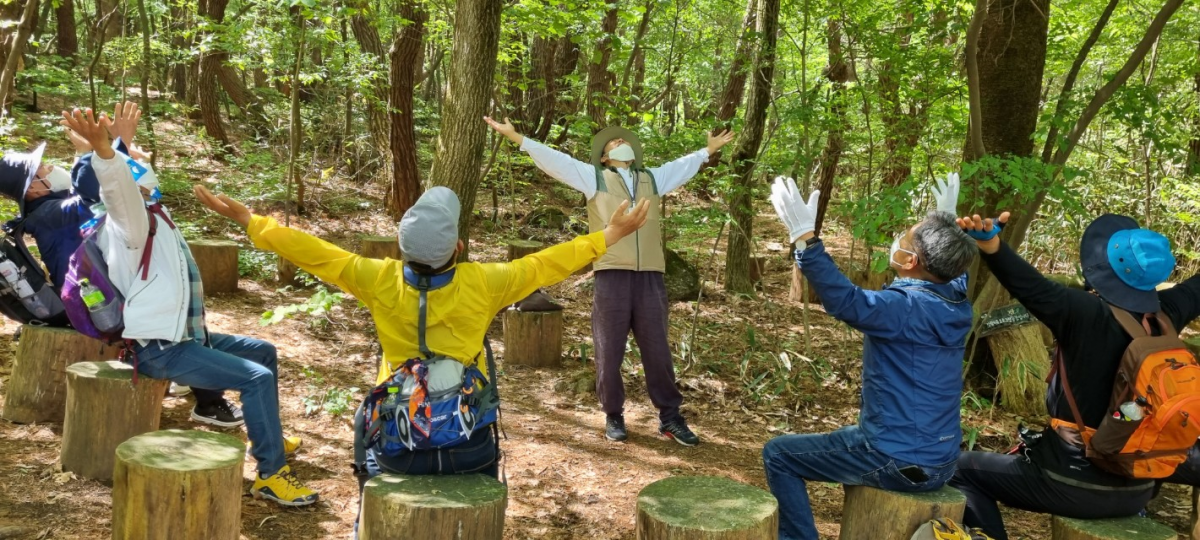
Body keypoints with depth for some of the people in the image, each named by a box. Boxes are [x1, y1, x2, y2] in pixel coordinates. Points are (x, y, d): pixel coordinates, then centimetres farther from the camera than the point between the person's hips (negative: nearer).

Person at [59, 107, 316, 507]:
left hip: (183, 335, 11)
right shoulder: (131, 221, -15)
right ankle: (270, 474, -17)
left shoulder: (151, 215, 14)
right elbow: (119, 187, -37)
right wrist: (101, 148, -54)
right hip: (161, 348, -11)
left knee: (264, 352, 24)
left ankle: (268, 438, 36)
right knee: (258, 377, -21)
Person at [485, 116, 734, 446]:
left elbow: (684, 166, 36)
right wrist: (516, 137, 1)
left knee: (657, 350, 7)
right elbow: (555, 160, 7)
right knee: (609, 352, 3)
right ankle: (613, 417, 17)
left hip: (650, 277, 3)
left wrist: (710, 149, 45)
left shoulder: (653, 179, 22)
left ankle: (670, 418, 17)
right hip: (612, 276, -2)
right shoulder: (593, 177, 12)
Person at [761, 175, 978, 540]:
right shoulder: (956, 303, 1)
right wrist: (947, 220, 29)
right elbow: (953, 266, 25)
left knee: (779, 455, 2)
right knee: (850, 435, 37)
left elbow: (844, 301, -38)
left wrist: (804, 237, -40)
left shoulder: (907, 309, -24)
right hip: (940, 462, 9)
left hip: (899, 462, -9)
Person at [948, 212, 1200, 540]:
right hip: (1136, 493, 6)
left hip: (1074, 486, -6)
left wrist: (991, 245, -54)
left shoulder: (1088, 315, -20)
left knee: (964, 470, 10)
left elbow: (1034, 289, -38)